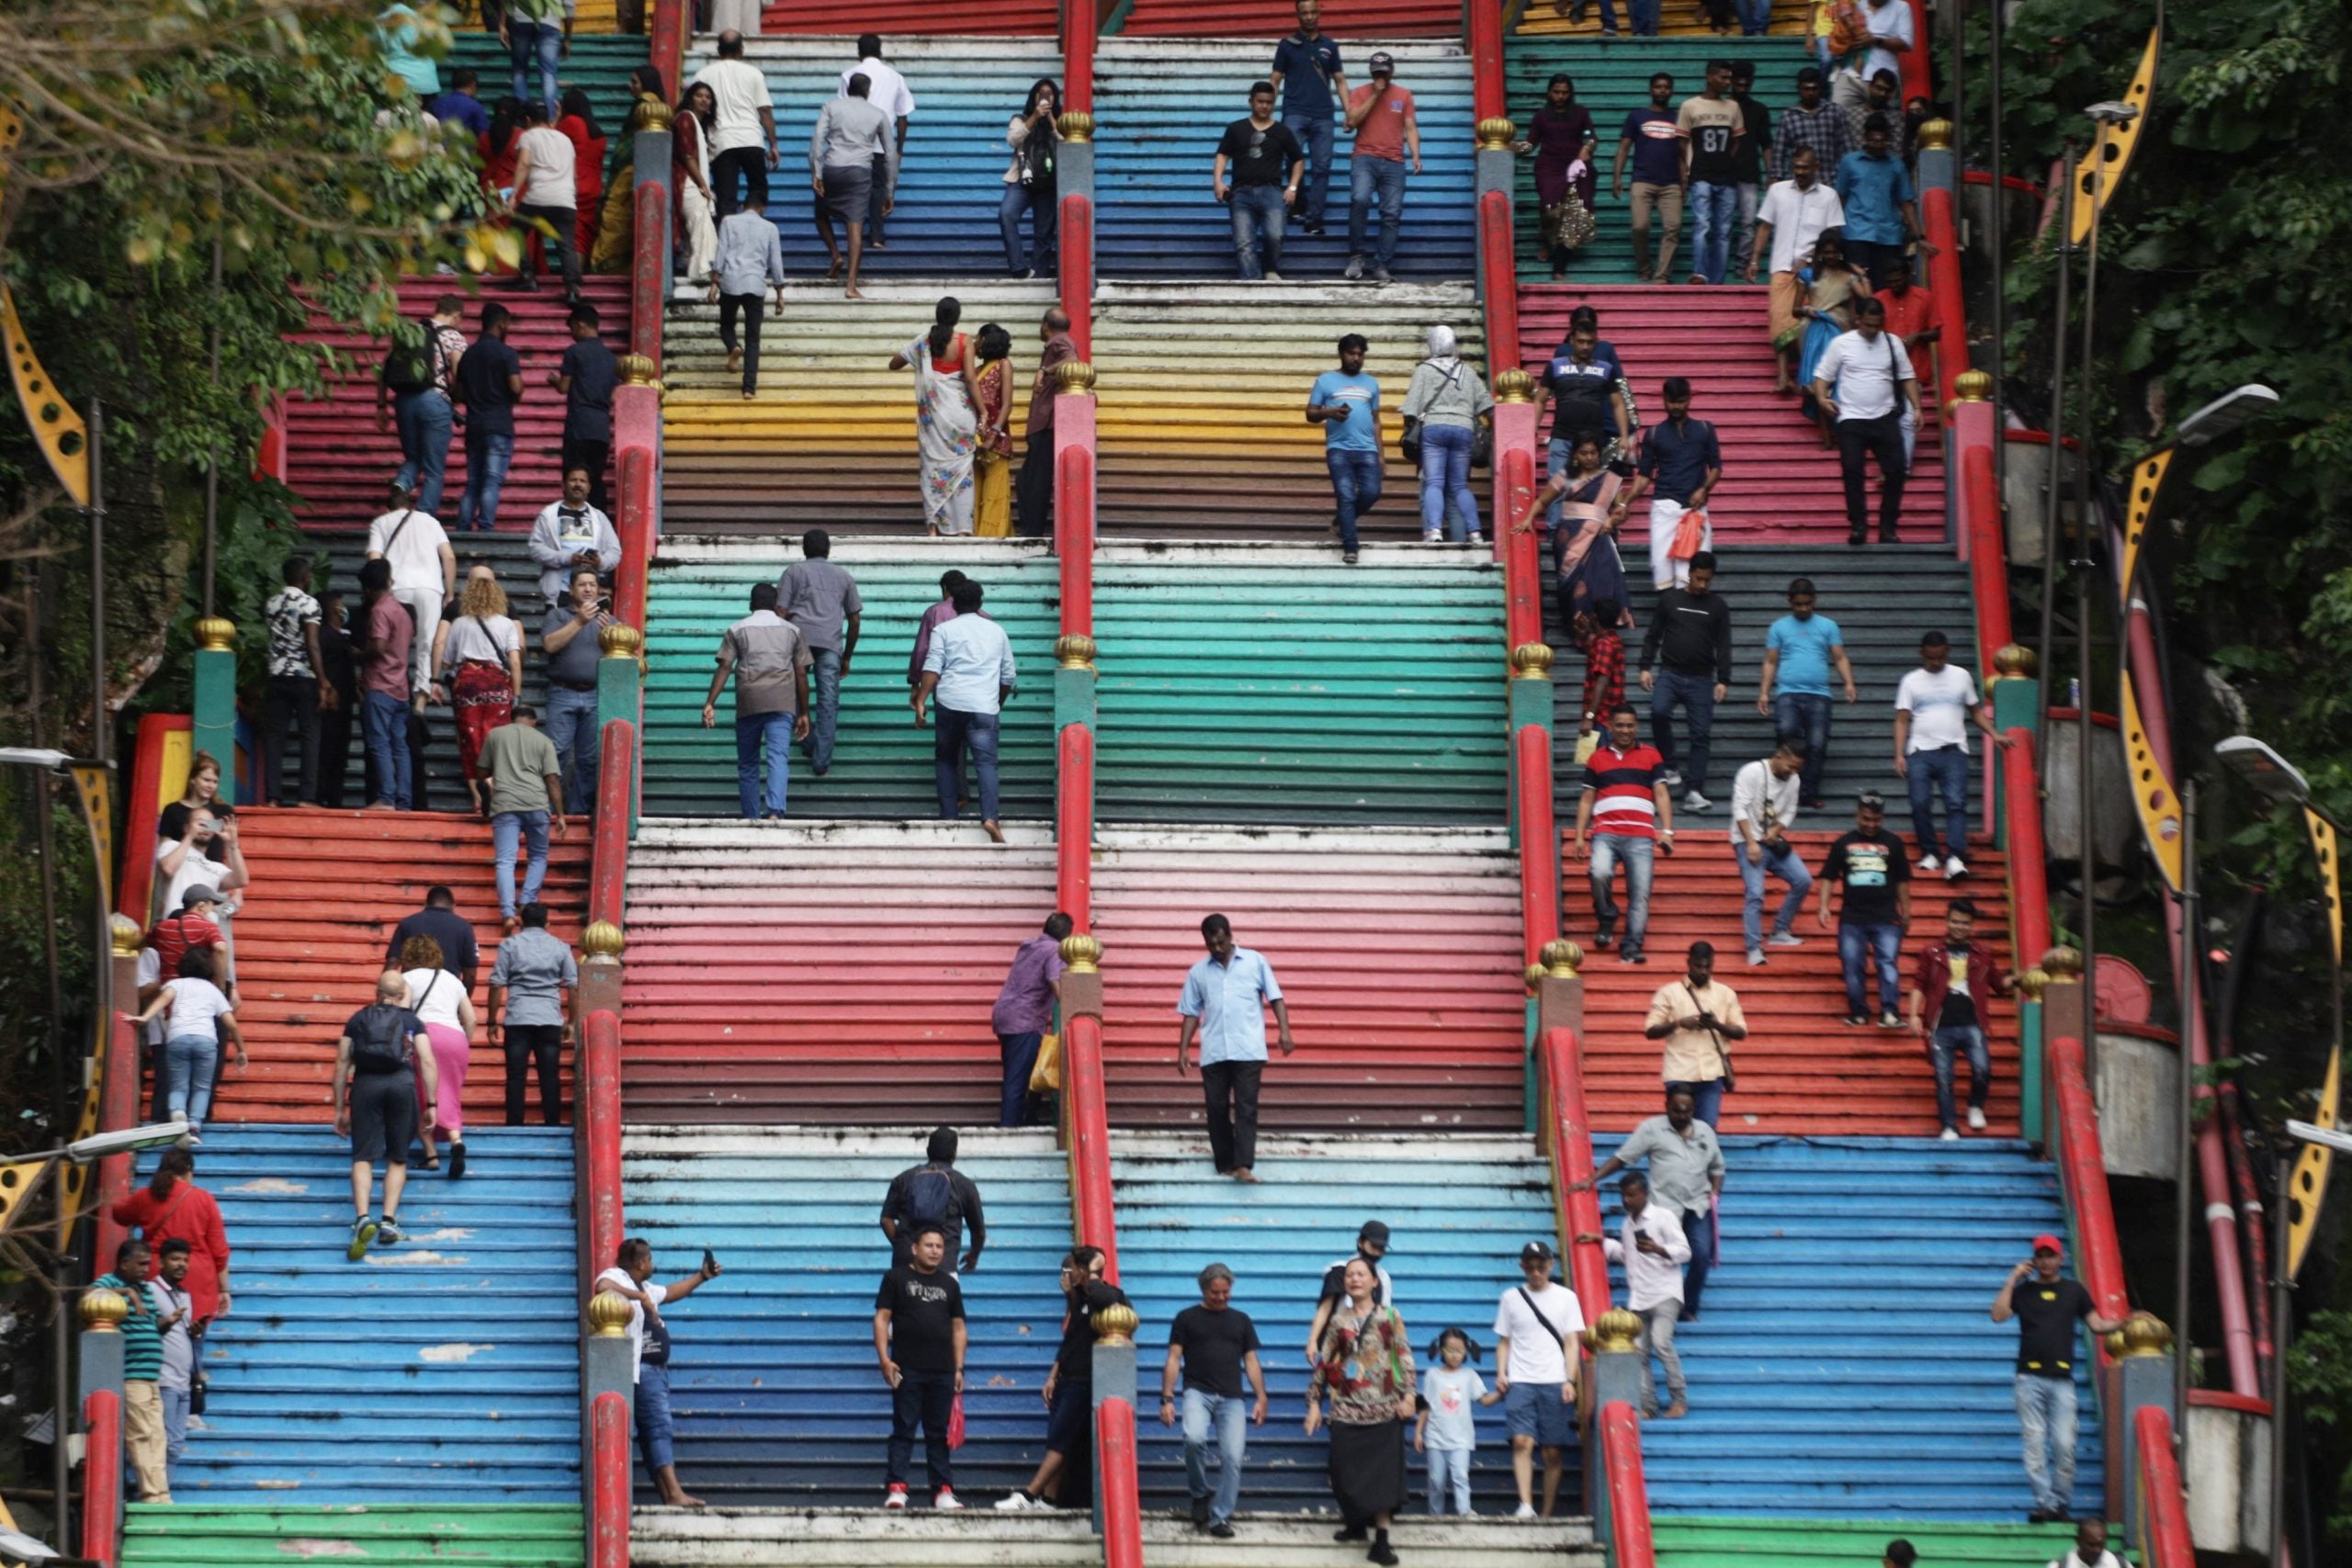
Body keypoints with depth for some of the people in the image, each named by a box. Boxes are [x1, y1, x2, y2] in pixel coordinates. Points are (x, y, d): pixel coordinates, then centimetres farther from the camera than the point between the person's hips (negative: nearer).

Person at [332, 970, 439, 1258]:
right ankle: (389, 1220, -3)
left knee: (363, 1156, -2)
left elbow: (342, 1065, 17)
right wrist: (430, 1105, 8)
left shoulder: (358, 1019, 22)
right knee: (397, 1158, 11)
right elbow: (427, 1062, 7)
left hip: (366, 1084, 0)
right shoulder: (411, 1021, 20)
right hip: (403, 1083, 0)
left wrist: (340, 1109, 20)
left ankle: (362, 1217, -23)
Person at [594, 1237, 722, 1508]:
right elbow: (602, 1288, -33)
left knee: (656, 1431, 8)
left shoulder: (642, 1287, 22)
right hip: (643, 1369, -11)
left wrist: (702, 1276, 40)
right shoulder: (615, 1277, -9)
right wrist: (640, 1297, -30)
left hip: (656, 1369, 11)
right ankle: (674, 1494, -23)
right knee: (659, 1426, -16)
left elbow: (671, 1293, 38)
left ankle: (668, 1495, 7)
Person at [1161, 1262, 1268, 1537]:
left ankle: (1220, 1517, 3)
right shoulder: (1187, 1318, 8)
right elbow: (1174, 1360, 5)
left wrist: (1261, 1397, 3)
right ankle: (1200, 1495, -5)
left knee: (1233, 1457, -10)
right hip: (1198, 1392, -3)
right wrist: (1167, 1399, -5)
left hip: (1231, 1398, 3)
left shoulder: (1241, 1320, 16)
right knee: (1194, 1438, -30)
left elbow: (1251, 1361, 15)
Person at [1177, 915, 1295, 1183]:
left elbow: (1275, 998, 6)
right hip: (1213, 1053, 3)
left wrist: (1285, 1031, -8)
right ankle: (1225, 1164, 12)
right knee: (1217, 1109, 3)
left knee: (1246, 1108, -10)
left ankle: (1243, 1165, -16)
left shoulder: (1255, 961, 7)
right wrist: (1182, 1051, 5)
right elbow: (1191, 1014, 13)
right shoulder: (1199, 972, 12)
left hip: (1248, 1050, -3)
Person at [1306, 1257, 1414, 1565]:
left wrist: (1408, 1395, -11)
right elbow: (1322, 1362, 11)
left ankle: (1381, 1540, -11)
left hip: (1384, 1409, -2)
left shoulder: (1390, 1317, 3)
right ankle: (1355, 1524, 25)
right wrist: (1314, 1403, 7)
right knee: (1347, 1471, 3)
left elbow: (1404, 1357, -1)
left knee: (1382, 1472, -8)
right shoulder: (1338, 1320, 9)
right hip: (1346, 1409, 2)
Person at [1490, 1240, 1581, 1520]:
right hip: (1520, 1382, 0)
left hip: (1554, 1383, 0)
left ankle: (1547, 1515, 6)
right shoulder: (1511, 1298, 11)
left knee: (1552, 1452, 0)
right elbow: (1504, 1342, 13)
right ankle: (1525, 1505, -25)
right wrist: (1500, 1374, -2)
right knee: (1522, 1441, -18)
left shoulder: (1566, 1297, 9)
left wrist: (1569, 1380, -5)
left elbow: (1571, 1343, 6)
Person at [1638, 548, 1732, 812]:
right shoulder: (1670, 599, 7)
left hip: (1700, 679, 1)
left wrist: (1723, 680, -4)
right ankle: (1670, 767, -9)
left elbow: (1723, 647, 5)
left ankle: (1693, 792, -3)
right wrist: (1646, 667, -1)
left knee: (1700, 735, -4)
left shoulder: (1718, 606, 7)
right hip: (1669, 674, -1)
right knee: (1659, 712, -27)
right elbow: (1652, 636, 10)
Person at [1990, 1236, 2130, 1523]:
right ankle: (2044, 1502, -5)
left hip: (2062, 1380, 0)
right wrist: (2012, 1281, -1)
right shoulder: (2023, 1290, 12)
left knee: (2064, 1444, -6)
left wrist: (2123, 1323, -4)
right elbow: (1999, 1315, -3)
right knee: (2035, 1442, -5)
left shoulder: (2074, 1290, 14)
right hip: (2030, 1378, 0)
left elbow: (2097, 1324, 12)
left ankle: (2062, 1505, 2)